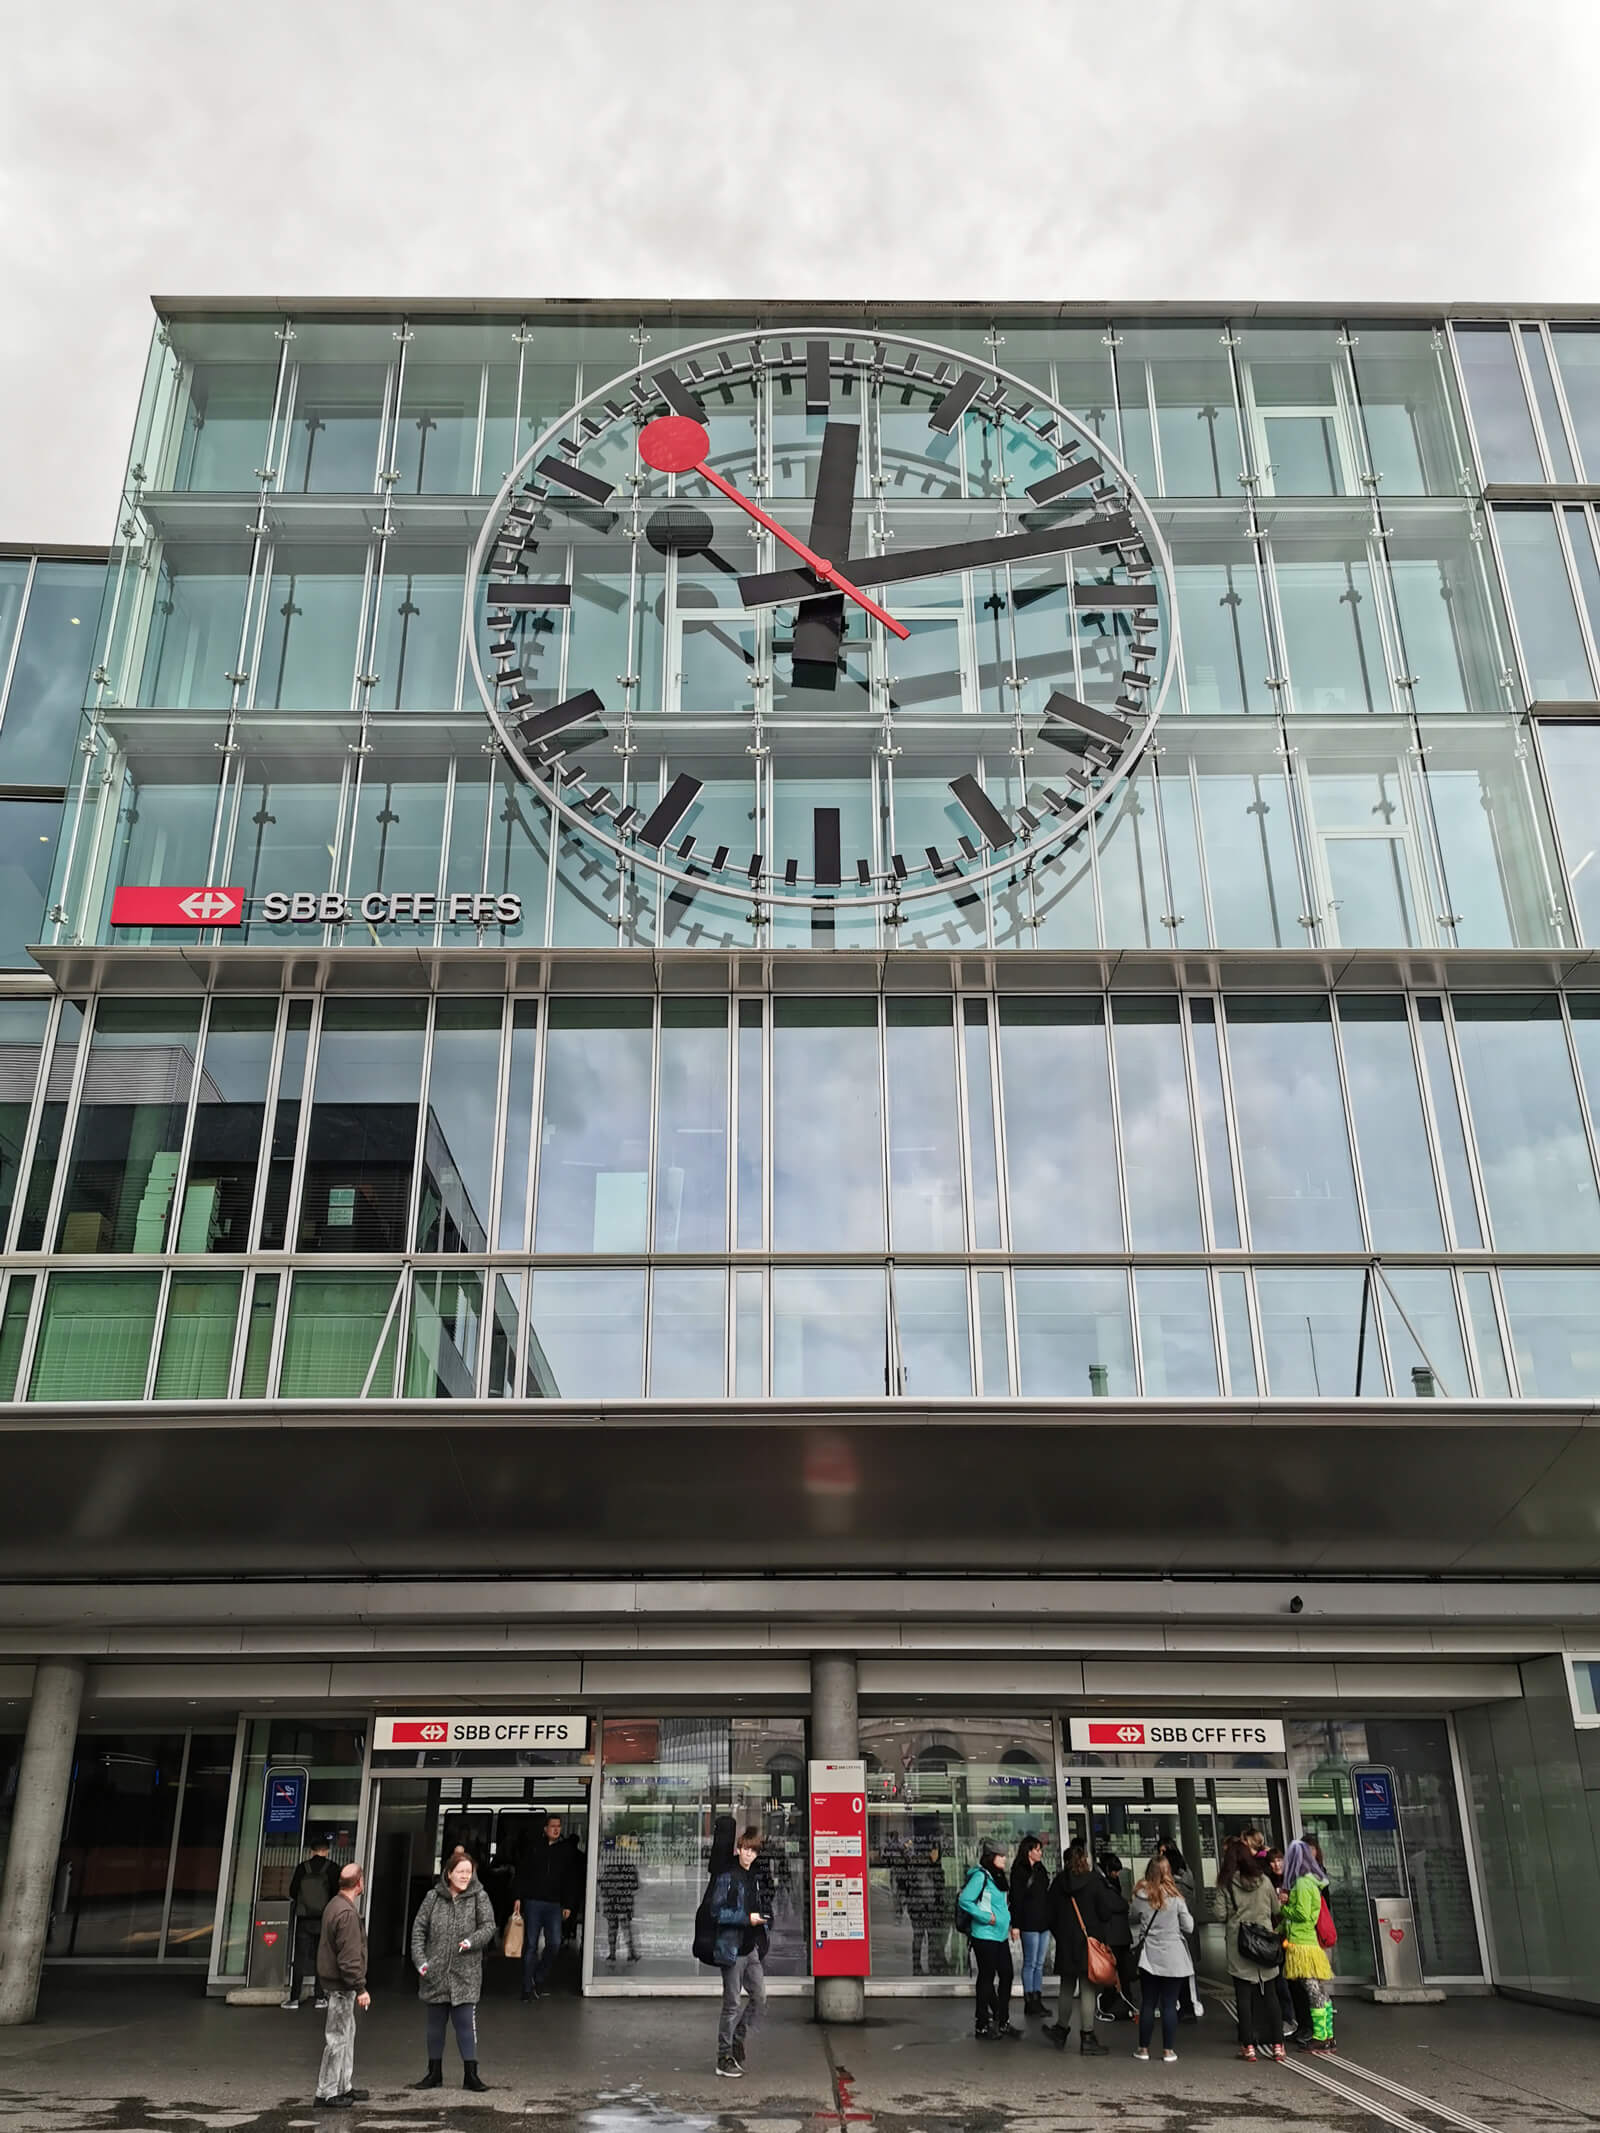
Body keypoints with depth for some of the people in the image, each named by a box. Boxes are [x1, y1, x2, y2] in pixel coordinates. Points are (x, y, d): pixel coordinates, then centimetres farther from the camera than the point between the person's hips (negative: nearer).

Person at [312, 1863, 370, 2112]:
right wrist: (360, 1988, -20)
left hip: (331, 1978, 10)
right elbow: (350, 1957, -25)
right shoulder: (347, 1913, -24)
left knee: (347, 2034, 19)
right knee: (338, 2037, -1)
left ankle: (345, 2086, 28)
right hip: (341, 1984, -10)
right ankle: (327, 2093, 7)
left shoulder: (334, 1904, 9)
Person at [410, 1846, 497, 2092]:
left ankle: (470, 2074, 8)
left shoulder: (479, 1897, -2)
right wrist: (420, 1959, -8)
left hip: (466, 1973, -2)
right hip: (435, 1973, 2)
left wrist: (472, 1941, -21)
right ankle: (434, 2073, 27)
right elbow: (418, 1928, 2)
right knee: (435, 2023, 13)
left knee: (466, 2023, -2)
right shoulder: (433, 1897, 0)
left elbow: (489, 1926, -4)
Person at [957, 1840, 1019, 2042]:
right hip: (985, 1936, -9)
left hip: (1001, 1935, 9)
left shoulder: (998, 1877, 13)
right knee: (987, 1978, 0)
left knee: (1006, 1975, 9)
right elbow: (964, 1900, -22)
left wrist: (1012, 1925, 13)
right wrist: (986, 1917, -20)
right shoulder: (980, 1876, -16)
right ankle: (981, 2025, 12)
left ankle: (1003, 2022, 21)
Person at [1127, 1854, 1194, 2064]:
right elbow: (1189, 1927, -3)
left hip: (1149, 1957, 1)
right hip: (1173, 1958, -1)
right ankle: (1168, 2050, 8)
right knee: (1169, 2005, 6)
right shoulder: (1176, 1899, -9)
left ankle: (1144, 2048, 14)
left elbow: (1131, 1919, 11)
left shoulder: (1140, 1898, -5)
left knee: (1147, 2004, 9)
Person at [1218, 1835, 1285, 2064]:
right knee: (1269, 1994, 11)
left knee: (1244, 1996, 4)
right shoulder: (1264, 1880, 0)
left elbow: (1221, 1914, -8)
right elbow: (1277, 1910, 8)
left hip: (1238, 1945, -2)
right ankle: (1277, 2044, 11)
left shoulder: (1226, 1883, -5)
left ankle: (1248, 2046, 3)